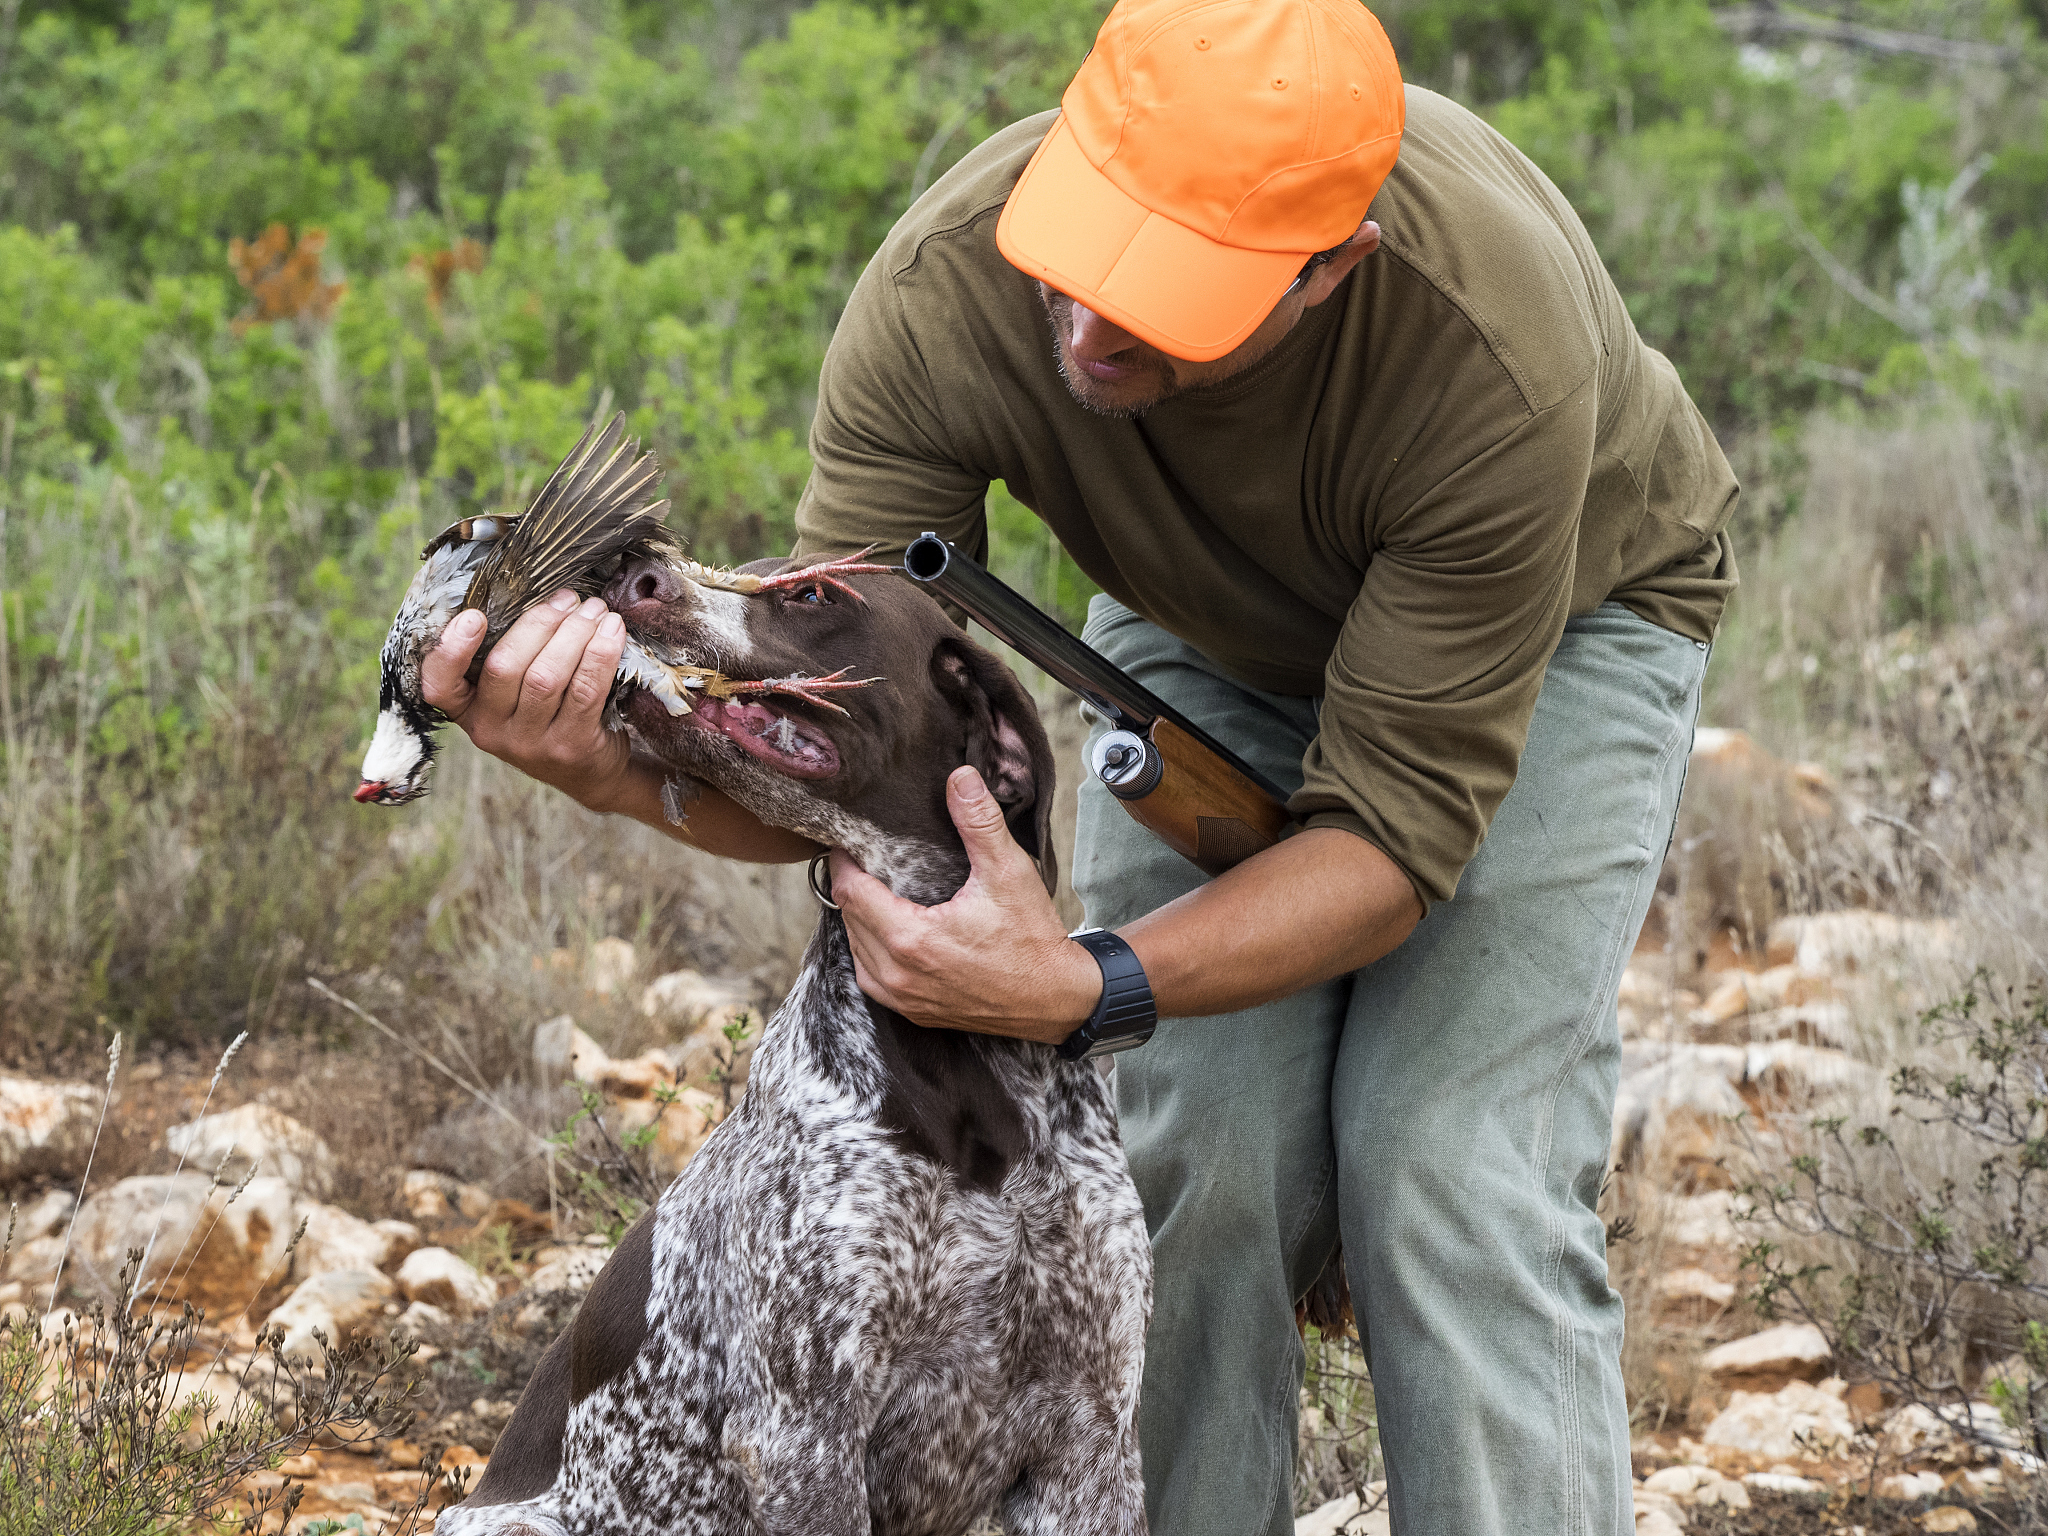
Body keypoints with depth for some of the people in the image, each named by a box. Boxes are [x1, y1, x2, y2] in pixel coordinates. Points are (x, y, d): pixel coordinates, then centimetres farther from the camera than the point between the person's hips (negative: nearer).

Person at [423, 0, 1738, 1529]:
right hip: (1210, 630, 3)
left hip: (1570, 611, -3)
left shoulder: (1491, 351, -43)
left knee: (1455, 1180, -17)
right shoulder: (940, 294, -33)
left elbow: (1399, 821, -35)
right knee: (1184, 1167, -12)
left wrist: (1084, 989, -51)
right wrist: (627, 769, -51)